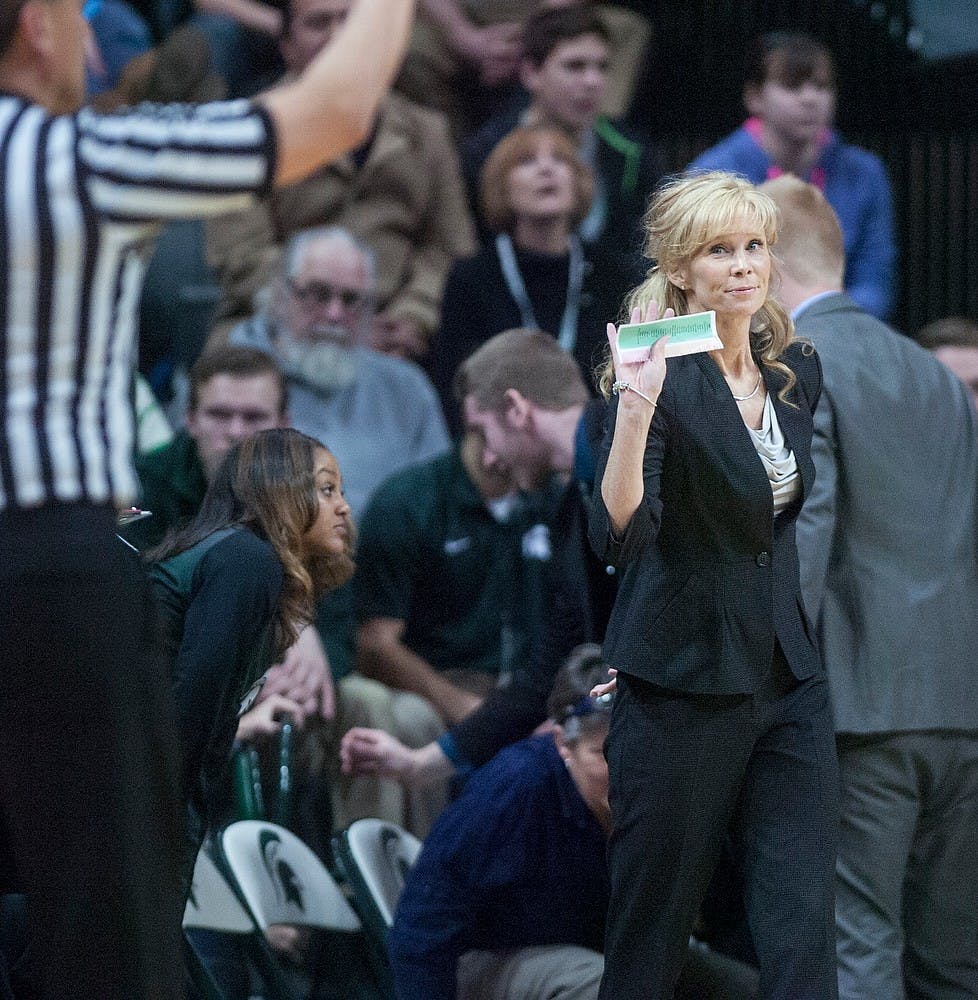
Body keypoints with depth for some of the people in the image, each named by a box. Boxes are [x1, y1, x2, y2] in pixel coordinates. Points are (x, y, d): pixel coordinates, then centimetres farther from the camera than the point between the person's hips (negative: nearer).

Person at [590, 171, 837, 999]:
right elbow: (619, 538, -26)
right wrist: (634, 409, -37)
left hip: (788, 680, 6)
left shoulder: (797, 372, 8)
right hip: (685, 681, -6)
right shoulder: (666, 379, -13)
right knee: (653, 930, 3)